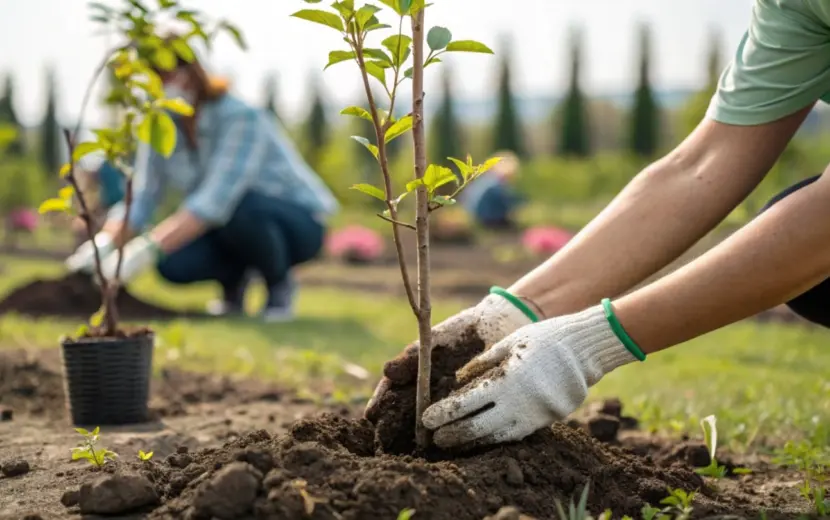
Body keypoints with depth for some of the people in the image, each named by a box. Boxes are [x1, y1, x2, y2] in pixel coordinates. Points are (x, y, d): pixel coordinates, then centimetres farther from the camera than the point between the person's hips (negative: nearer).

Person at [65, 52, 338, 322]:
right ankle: (233, 277, 8)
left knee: (238, 206, -38)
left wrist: (147, 248, -46)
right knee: (174, 263, -25)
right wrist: (102, 244, -32)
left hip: (297, 223, -5)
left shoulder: (240, 117, -27)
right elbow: (139, 201, -12)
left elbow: (216, 199, -38)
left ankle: (280, 283, -9)